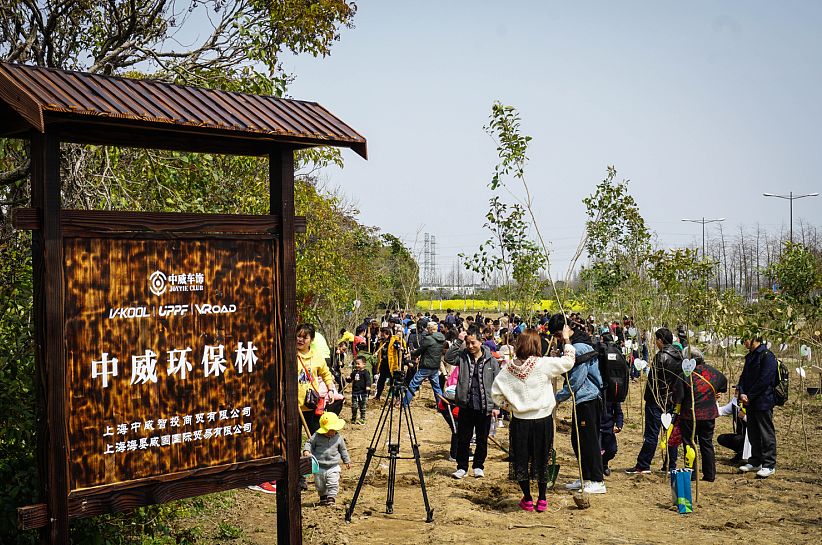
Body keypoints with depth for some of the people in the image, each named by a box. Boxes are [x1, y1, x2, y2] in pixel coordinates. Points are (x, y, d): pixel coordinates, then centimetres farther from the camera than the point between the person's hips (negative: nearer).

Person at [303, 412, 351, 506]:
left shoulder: (338, 438, -2)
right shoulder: (316, 436, -8)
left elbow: (343, 450, 10)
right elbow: (309, 443, 0)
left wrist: (347, 461, 16)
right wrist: (306, 451, -21)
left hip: (333, 467, 0)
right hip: (319, 466, 0)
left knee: (333, 484, -10)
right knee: (320, 485, 12)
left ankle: (331, 498, 1)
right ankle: (323, 497, 33)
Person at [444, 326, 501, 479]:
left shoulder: (491, 360, -1)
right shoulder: (462, 356, 1)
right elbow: (448, 357, -16)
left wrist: (496, 406, -2)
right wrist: (458, 341, -18)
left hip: (484, 407, 0)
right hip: (466, 405, 1)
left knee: (482, 440, 11)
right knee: (463, 439, 7)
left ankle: (478, 466, 26)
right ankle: (462, 467, 18)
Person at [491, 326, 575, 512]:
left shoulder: (509, 367, -4)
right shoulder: (543, 364, -13)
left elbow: (495, 393, -2)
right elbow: (568, 361, -3)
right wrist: (567, 340, 9)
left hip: (520, 420, 1)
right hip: (542, 419, -1)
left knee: (521, 460, 13)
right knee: (541, 459, 12)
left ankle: (527, 500, 19)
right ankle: (542, 500, 19)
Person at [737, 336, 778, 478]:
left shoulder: (767, 356, -13)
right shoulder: (749, 357, 15)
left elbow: (764, 380, -19)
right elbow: (744, 377, 15)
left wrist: (749, 396, -15)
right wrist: (742, 393, -3)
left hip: (763, 402, -9)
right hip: (750, 402, 9)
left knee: (766, 434, -2)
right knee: (753, 434, 15)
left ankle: (769, 465, 4)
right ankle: (755, 462, 24)